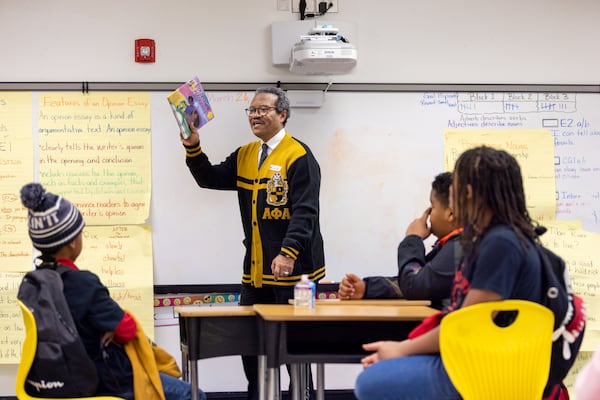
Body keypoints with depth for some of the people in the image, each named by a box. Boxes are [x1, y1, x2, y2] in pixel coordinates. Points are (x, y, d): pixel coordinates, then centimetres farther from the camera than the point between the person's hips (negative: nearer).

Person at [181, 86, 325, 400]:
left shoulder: (298, 156, -10)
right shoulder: (245, 156, 14)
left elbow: (305, 211, -18)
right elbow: (210, 179, 15)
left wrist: (289, 252, -28)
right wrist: (193, 149, -1)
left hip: (292, 268, -7)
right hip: (255, 270, 7)